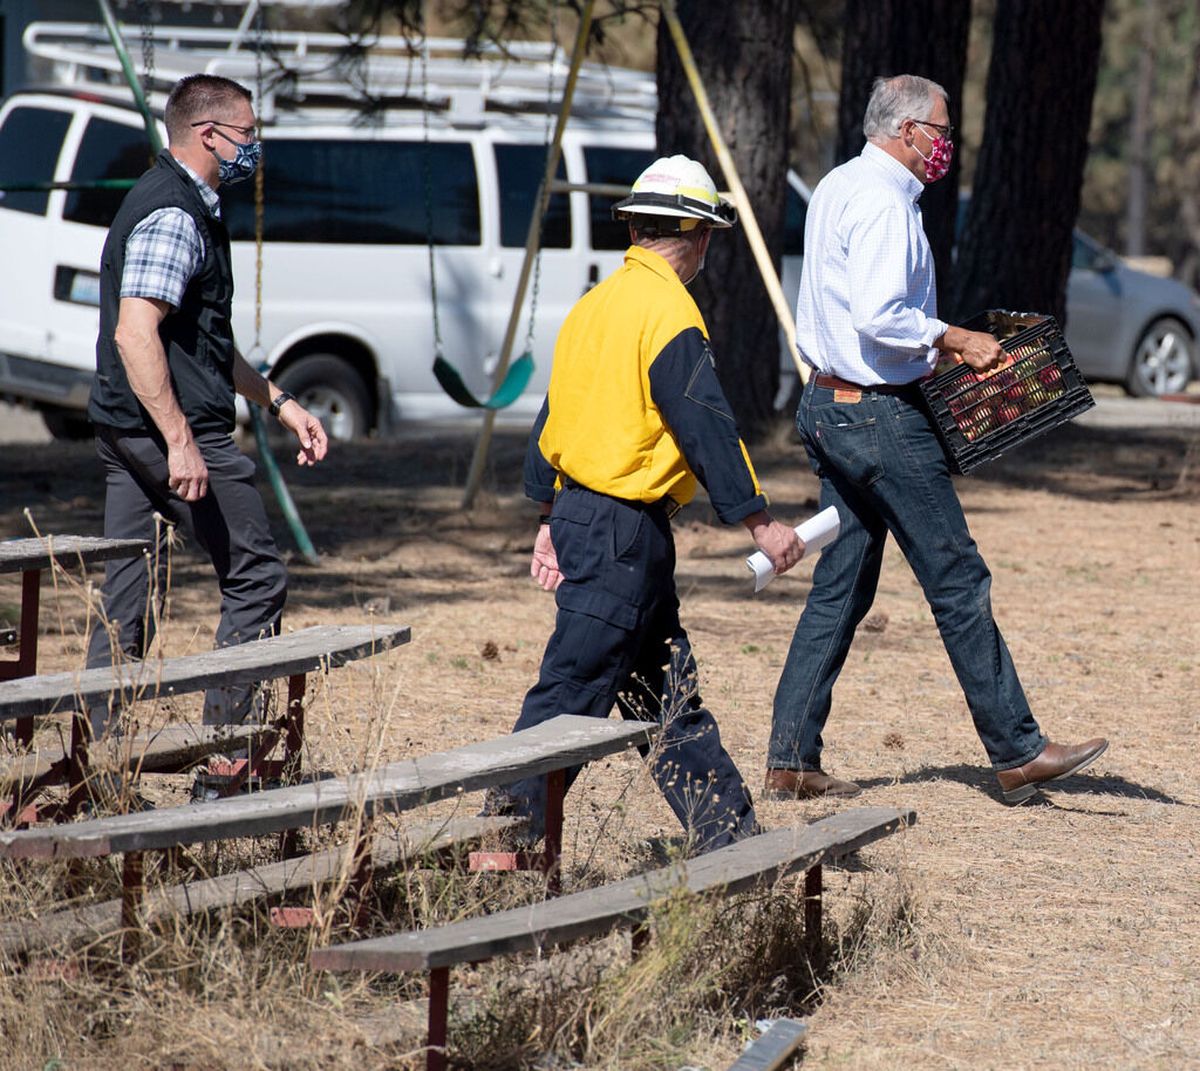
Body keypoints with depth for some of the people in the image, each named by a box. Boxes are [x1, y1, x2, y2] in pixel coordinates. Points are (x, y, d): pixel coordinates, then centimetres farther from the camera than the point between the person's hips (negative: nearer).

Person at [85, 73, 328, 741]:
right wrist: (181, 440, -28)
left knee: (127, 601, 8)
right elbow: (135, 333, -25)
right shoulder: (175, 216, -14)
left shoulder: (183, 207, 20)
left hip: (124, 432, 10)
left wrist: (279, 402, 26)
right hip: (171, 430, -10)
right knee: (258, 579, -2)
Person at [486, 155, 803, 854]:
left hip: (578, 512, 10)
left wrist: (550, 522, 22)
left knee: (667, 689, 13)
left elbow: (555, 416, 17)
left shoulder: (596, 304, 13)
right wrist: (759, 522, -12)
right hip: (625, 531, -10)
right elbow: (705, 427, -17)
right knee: (575, 689, -8)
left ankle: (728, 833, 19)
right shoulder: (669, 312, -14)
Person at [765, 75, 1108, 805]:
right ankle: (1017, 755, 1)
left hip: (829, 407, 10)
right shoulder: (883, 203, -17)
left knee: (841, 588, 10)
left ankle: (792, 761, 7)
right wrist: (953, 340, -15)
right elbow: (879, 319, -27)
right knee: (959, 584, -4)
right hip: (880, 416, -10)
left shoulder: (838, 188, 15)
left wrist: (927, 345, 19)